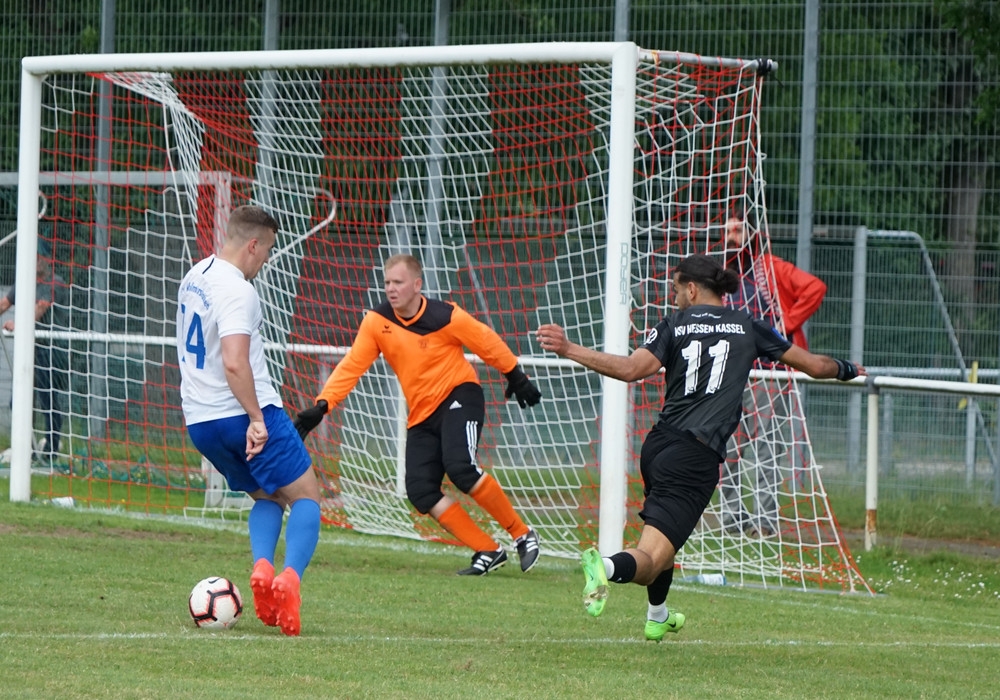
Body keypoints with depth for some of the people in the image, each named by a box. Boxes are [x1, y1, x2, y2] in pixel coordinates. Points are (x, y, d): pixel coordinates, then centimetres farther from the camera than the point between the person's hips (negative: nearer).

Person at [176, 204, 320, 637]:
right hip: (242, 413, -8)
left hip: (199, 420, 8)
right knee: (305, 496, 0)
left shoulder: (195, 277, 13)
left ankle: (262, 568, -6)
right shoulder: (235, 290, -17)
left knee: (267, 497, 21)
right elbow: (234, 363, -27)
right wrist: (256, 419, -23)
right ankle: (290, 578, -23)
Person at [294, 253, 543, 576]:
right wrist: (321, 406, -16)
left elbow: (489, 343, 0)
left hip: (459, 395, -5)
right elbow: (351, 366, -4)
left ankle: (523, 535, -15)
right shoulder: (377, 322, -5)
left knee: (459, 466, -30)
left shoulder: (445, 317, -14)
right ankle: (488, 552, -4)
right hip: (422, 414, 5)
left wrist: (517, 379, 11)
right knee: (420, 491, -13)